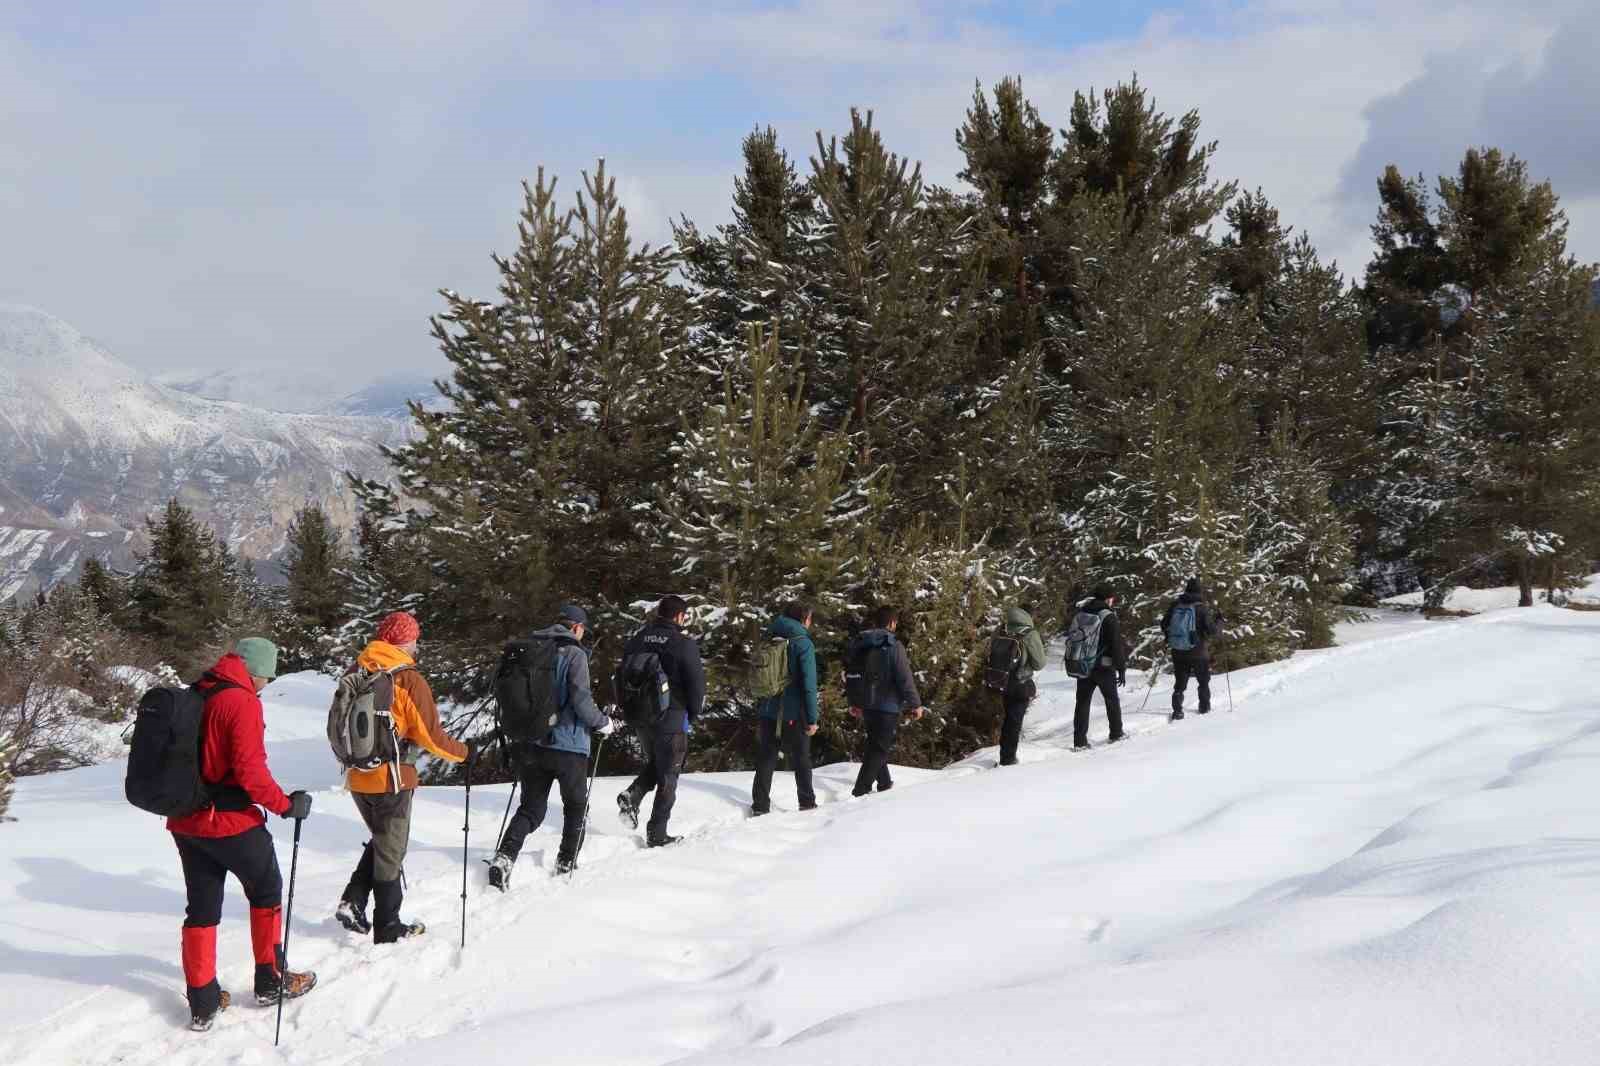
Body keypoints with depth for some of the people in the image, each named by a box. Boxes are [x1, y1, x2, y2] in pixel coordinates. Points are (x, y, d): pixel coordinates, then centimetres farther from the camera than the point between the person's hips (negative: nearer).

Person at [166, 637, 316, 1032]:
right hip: (231, 822, -7)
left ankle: (203, 1003, 14)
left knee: (202, 908, 13)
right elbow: (250, 769, -22)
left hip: (186, 821, 7)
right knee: (267, 892, 15)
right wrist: (285, 804, -11)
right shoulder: (242, 702, -17)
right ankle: (271, 981, 24)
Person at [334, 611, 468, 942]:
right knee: (390, 852, 9)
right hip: (391, 779, -6)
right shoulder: (408, 679, -16)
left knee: (380, 840, 26)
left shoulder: (355, 672, 2)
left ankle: (353, 902, 12)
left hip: (357, 777, 6)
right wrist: (462, 752, 4)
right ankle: (388, 928, 17)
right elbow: (430, 735, -14)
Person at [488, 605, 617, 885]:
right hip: (567, 744, -5)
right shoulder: (574, 653, -10)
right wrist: (604, 724, 0)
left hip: (529, 744, 5)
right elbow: (581, 700, -17)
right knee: (576, 806, 17)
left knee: (531, 807, 12)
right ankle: (567, 863, 21)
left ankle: (505, 856, -9)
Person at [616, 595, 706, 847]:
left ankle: (632, 796, -1)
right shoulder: (684, 644, -13)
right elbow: (697, 682, -12)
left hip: (640, 718, 5)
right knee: (668, 776, 6)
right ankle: (657, 834, 7)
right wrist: (693, 714, 4)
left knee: (655, 765, 25)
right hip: (671, 720, -5)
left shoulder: (636, 640, 4)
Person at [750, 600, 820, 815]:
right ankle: (807, 803, 18)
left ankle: (760, 805, 6)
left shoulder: (770, 640, 7)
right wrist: (812, 718, -11)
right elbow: (809, 684, -14)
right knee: (801, 759, 10)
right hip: (794, 714, -4)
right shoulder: (803, 643, -11)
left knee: (766, 759, 8)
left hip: (768, 711, 4)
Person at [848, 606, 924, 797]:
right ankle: (861, 790, -8)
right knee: (879, 747, -3)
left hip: (866, 706, 7)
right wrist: (915, 703, -7)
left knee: (876, 744, 21)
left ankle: (884, 783, 35)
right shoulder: (893, 646, -15)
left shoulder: (860, 644, 7)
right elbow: (905, 678, -17)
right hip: (888, 706, -7)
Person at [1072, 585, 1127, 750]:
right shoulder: (1108, 617, -14)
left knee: (1082, 702, 5)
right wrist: (1122, 668, -8)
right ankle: (1116, 733, 28)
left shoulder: (1081, 613, 5)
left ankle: (1080, 741, 2)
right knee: (1112, 700, 16)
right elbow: (1117, 644, -15)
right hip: (1104, 667, -4)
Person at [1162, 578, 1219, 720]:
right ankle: (1204, 706, 28)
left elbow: (1164, 625, 6)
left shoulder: (1175, 605, -2)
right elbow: (1211, 630, -13)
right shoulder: (1202, 608, -14)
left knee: (1180, 683, 12)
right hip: (1198, 652, -3)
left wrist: (1169, 638, 23)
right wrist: (1216, 621, 7)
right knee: (1203, 681, 20)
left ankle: (1177, 710, 2)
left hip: (1178, 651, 3)